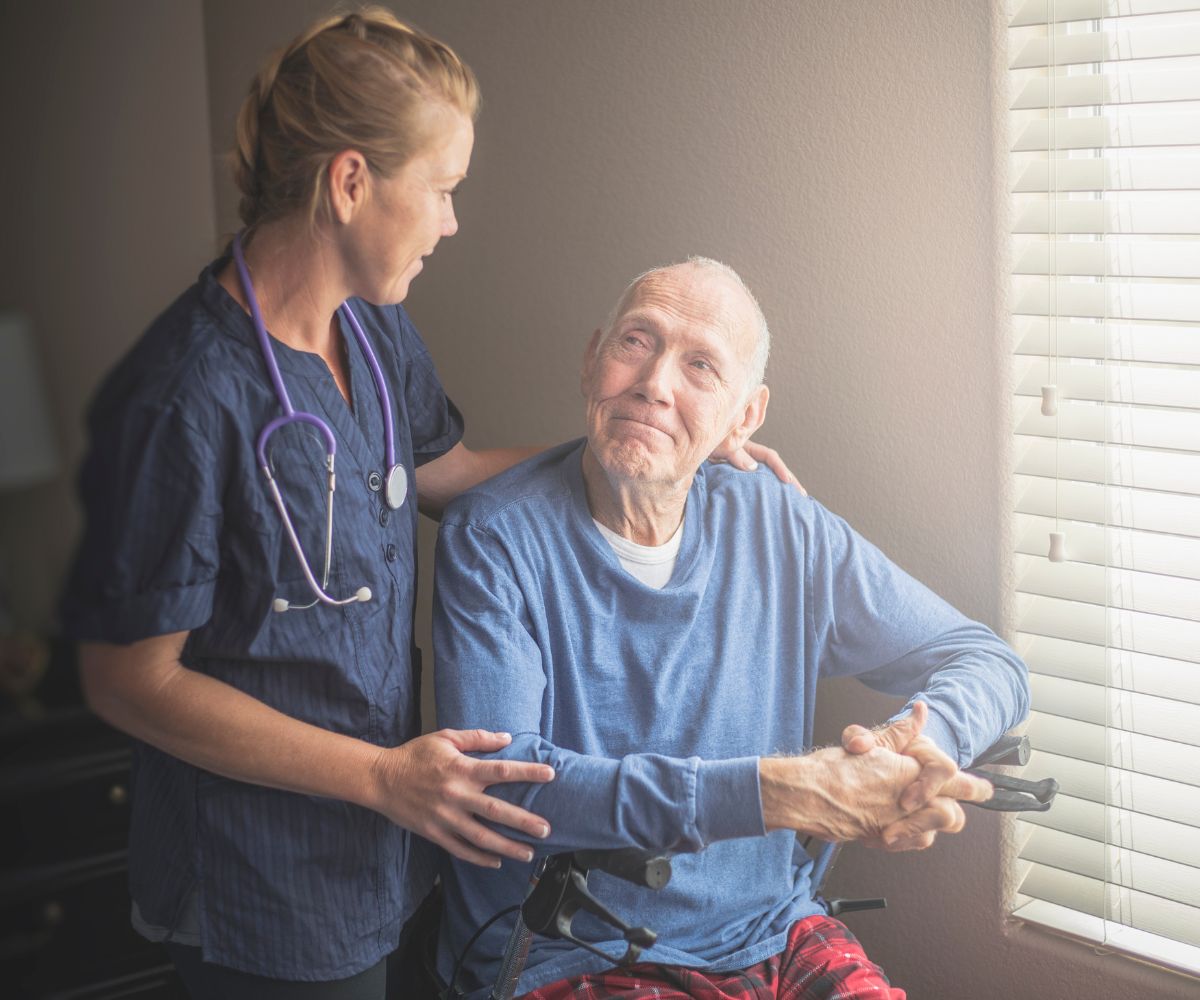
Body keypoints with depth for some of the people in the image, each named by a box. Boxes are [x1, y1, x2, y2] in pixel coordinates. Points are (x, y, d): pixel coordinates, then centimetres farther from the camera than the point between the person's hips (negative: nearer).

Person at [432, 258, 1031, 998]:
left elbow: (987, 662, 7)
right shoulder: (494, 540, -9)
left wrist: (922, 743, -18)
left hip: (774, 938, 4)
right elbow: (504, 784, -20)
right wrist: (774, 793, -27)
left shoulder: (778, 528, 3)